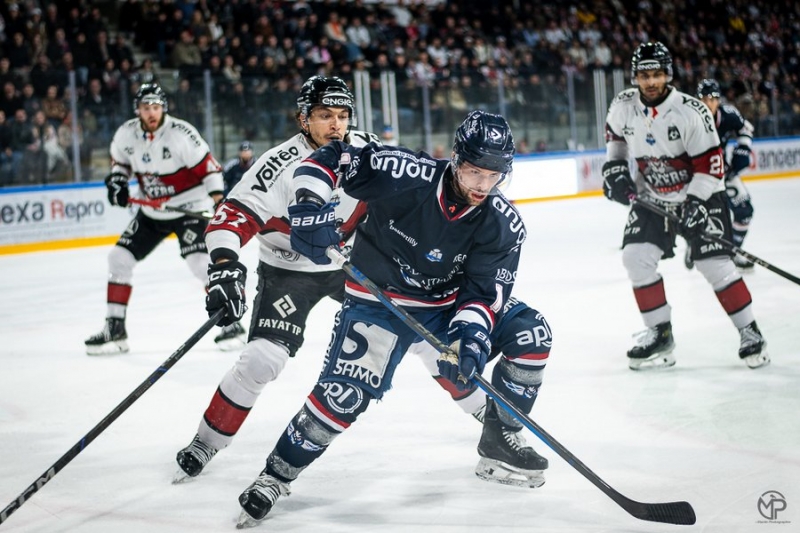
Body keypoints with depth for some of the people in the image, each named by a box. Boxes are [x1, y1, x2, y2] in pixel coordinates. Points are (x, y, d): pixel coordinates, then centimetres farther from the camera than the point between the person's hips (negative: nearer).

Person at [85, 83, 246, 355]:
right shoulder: (126, 134, -5)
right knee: (119, 258, 1)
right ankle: (114, 329, 11)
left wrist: (219, 201, -27)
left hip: (189, 208, -6)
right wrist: (117, 180, -5)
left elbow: (208, 167, -19)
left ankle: (231, 322, -7)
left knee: (200, 261, -21)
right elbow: (119, 160, 15)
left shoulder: (181, 133, -21)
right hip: (152, 212, 6)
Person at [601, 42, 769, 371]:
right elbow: (615, 135, 15)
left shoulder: (691, 111, -22)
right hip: (651, 197, 4)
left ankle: (750, 332, 2)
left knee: (713, 263, -13)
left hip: (699, 195, -4)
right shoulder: (623, 106, -9)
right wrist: (614, 167, 2)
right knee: (636, 256, -10)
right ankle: (660, 333, 3)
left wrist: (694, 204, -26)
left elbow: (710, 165, -19)